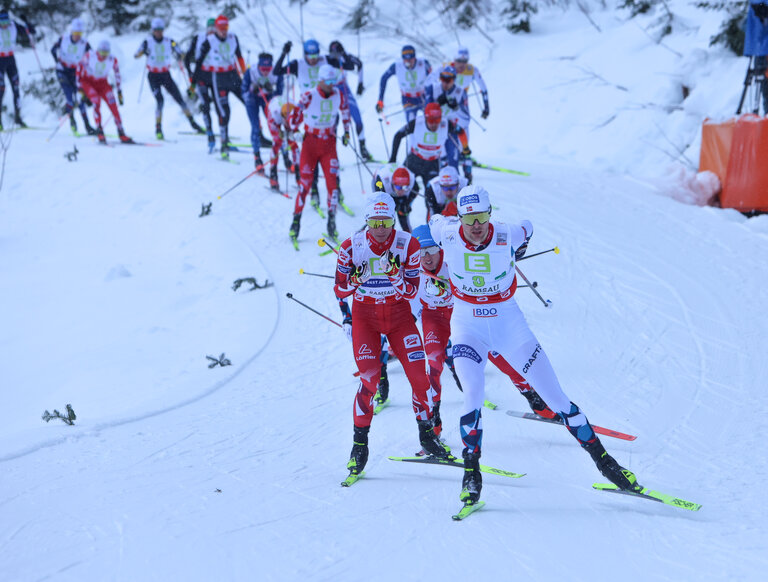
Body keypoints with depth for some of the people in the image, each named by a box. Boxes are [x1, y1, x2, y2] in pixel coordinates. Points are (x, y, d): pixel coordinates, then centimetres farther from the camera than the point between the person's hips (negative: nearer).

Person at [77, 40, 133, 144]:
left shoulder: (112, 60, -16)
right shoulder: (89, 55, -22)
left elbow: (117, 73, 1)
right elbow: (80, 67, -9)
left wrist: (119, 91, 3)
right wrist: (79, 86, -11)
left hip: (102, 83, 2)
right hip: (88, 82, -2)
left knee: (113, 105, -14)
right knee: (96, 101, -28)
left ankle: (122, 135, -7)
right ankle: (99, 132, -22)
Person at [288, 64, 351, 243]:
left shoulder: (338, 95, -2)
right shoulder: (309, 96, -14)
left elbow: (345, 112, 16)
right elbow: (296, 114, -4)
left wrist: (346, 132, 18)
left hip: (329, 144, 2)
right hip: (310, 142, -2)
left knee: (332, 182, -8)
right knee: (305, 183, -7)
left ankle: (332, 223, 0)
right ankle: (296, 220, 5)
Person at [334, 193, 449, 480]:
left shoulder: (408, 244, -12)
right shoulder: (351, 246, -13)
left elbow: (412, 292, -10)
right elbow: (340, 290, -4)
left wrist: (395, 276, -29)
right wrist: (355, 280, -26)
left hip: (400, 316, 1)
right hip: (365, 318, -1)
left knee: (419, 376, -8)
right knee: (369, 378, -15)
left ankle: (427, 434, 14)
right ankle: (360, 443, 2)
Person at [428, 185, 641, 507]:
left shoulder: (508, 236, -17)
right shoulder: (447, 233, -15)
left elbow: (527, 228, 5)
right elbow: (434, 221, 9)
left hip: (509, 323, 0)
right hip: (467, 326, 0)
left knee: (555, 395, 0)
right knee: (473, 393, -23)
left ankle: (603, 460, 11)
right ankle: (471, 473, -9)